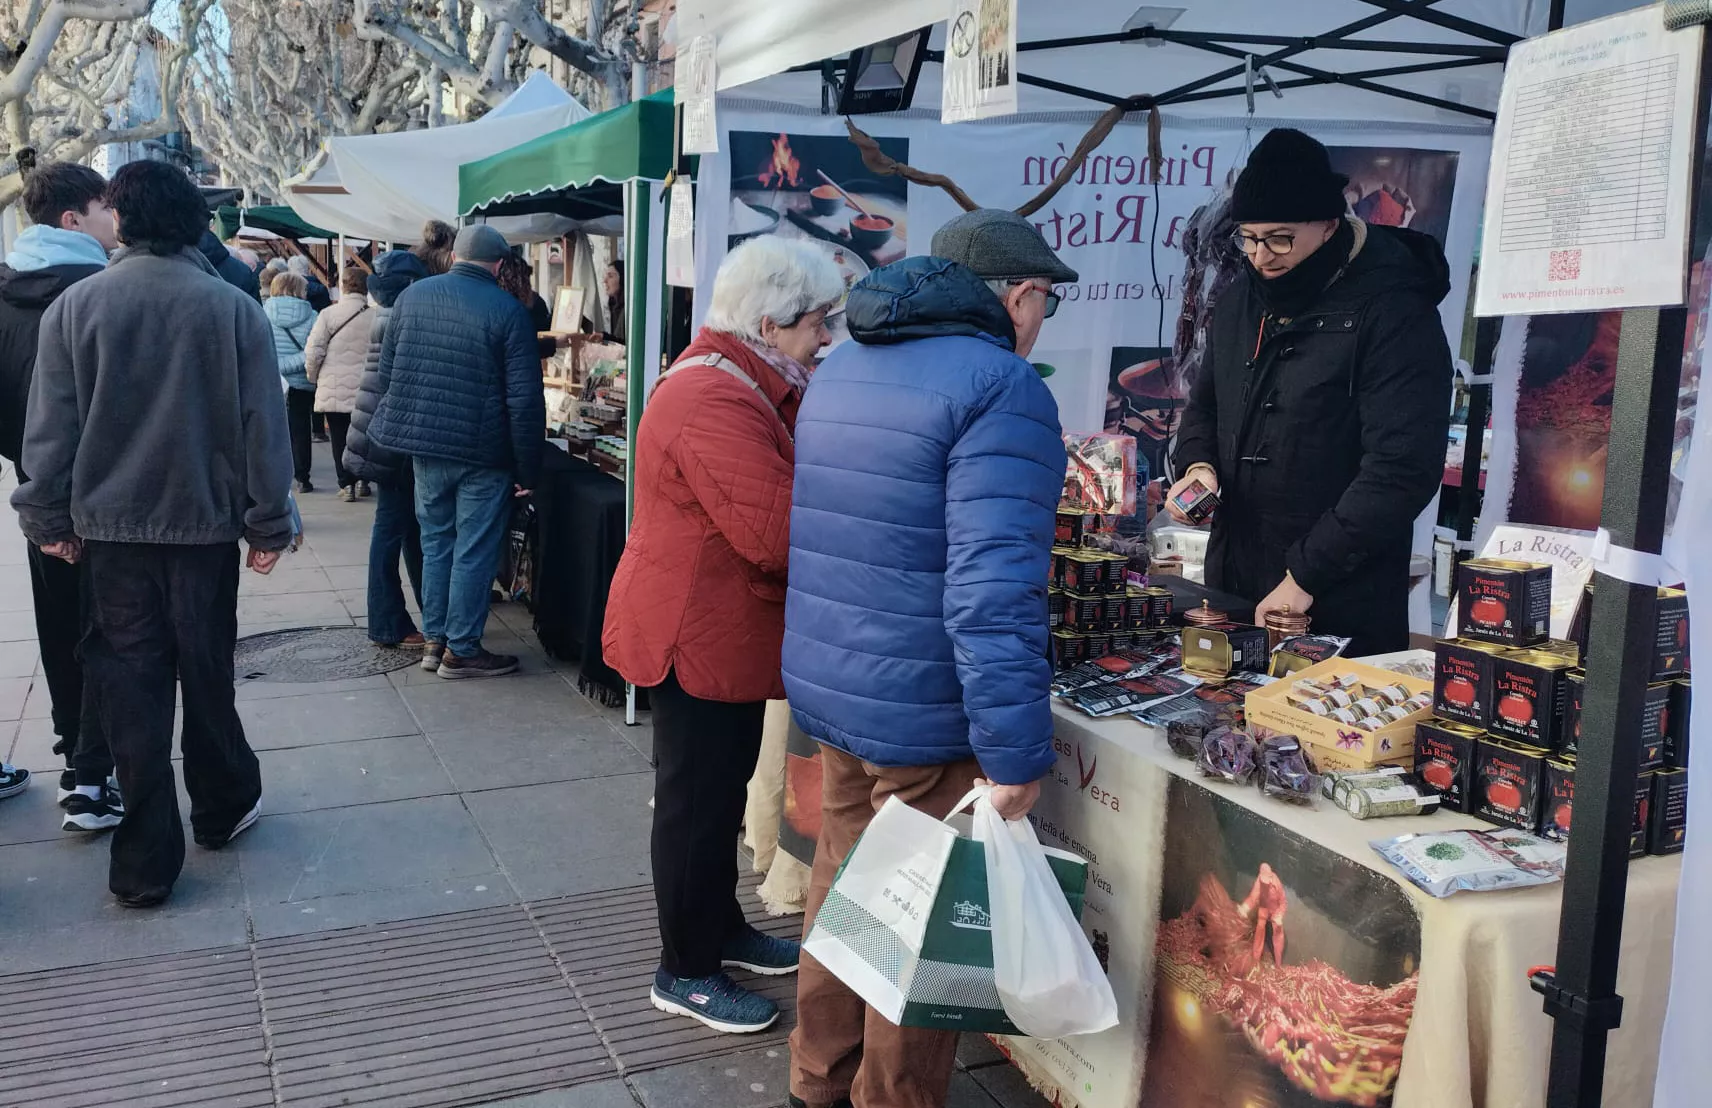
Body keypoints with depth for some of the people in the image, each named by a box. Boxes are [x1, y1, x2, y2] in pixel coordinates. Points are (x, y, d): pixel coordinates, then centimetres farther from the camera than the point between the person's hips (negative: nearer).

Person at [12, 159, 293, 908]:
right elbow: (263, 425, -5)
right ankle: (223, 810, 31)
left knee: (130, 686, 5)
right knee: (207, 675, 15)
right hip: (206, 523, 0)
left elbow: (51, 426, -2)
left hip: (112, 525, 1)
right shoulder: (234, 308, -6)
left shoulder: (76, 305, -4)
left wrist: (49, 517, 9)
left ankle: (146, 862, 8)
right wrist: (268, 523, 2)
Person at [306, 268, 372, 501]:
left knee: (339, 437, 7)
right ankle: (363, 480, 19)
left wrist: (313, 377, 10)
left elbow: (313, 351, -7)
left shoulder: (329, 314, -6)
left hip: (334, 388, -1)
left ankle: (346, 483, 4)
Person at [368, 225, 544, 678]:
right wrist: (528, 468, -8)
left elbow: (387, 370, 10)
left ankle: (434, 639, 24)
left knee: (435, 541, 18)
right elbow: (525, 398, -14)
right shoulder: (508, 310, -11)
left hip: (423, 443, 5)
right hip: (484, 453, -5)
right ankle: (461, 650, 11)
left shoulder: (413, 296, 4)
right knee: (475, 551, 5)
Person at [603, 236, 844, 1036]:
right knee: (697, 804, 4)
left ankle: (721, 928, 39)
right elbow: (780, 534, -29)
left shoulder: (741, 386, 13)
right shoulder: (714, 402, -25)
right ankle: (685, 973, 20)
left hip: (726, 636, 11)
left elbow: (788, 485, 11)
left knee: (722, 792, 22)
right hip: (700, 638, -11)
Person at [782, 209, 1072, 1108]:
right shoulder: (1001, 387, -17)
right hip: (925, 717, -8)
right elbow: (992, 592, -25)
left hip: (826, 691, 8)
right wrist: (1015, 751, -22)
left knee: (842, 886, 21)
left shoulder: (841, 368, 11)